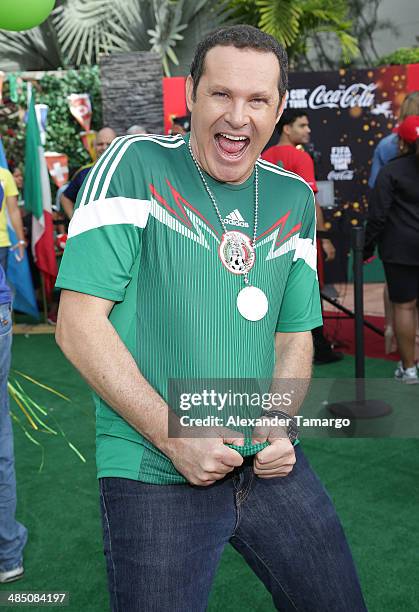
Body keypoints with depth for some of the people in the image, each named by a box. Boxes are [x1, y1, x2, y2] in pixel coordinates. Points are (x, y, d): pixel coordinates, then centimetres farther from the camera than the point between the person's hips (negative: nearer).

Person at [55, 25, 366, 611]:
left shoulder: (294, 198, 8)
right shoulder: (134, 166, -9)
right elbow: (78, 325, -13)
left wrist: (280, 424, -5)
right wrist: (172, 435, -17)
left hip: (270, 465, 5)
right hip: (154, 475, -5)